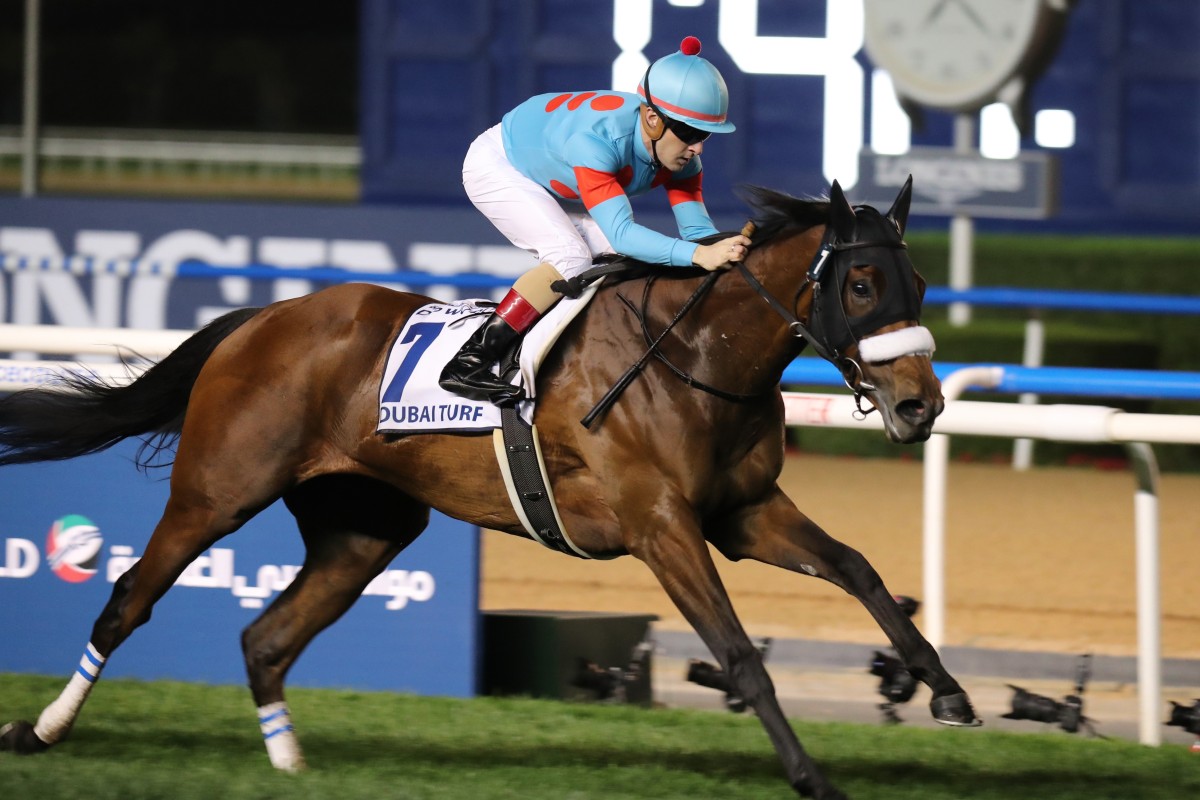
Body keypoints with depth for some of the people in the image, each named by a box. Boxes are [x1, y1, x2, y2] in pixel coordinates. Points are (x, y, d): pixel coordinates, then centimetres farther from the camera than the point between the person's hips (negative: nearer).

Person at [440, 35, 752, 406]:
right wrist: (699, 255, -62)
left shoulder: (679, 151, -21)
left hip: (554, 188, 8)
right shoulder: (598, 137, -43)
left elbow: (696, 229, -20)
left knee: (623, 263, -8)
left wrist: (729, 246, -42)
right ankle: (467, 364, -25)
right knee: (572, 259, -26)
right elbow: (621, 232, -50)